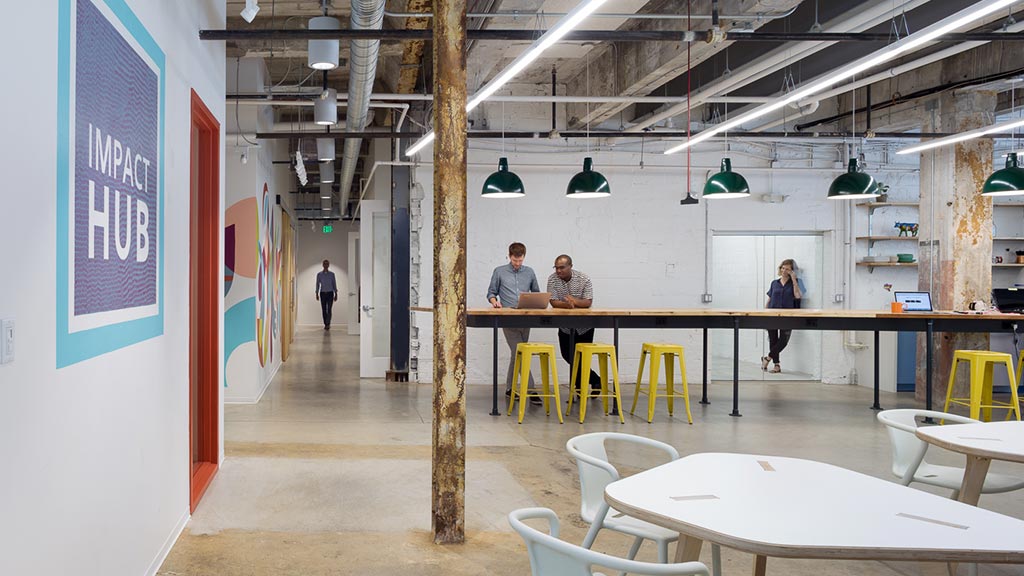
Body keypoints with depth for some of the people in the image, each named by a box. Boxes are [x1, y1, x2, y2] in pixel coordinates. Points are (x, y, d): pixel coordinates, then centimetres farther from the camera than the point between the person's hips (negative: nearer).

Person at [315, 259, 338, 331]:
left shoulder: (332, 274, 3)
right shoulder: (319, 274, 4)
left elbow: (334, 284, 5)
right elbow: (317, 284, 6)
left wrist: (336, 294, 1)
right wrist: (317, 294, -1)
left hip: (330, 293, -1)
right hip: (322, 293, 1)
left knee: (329, 309, -11)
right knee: (324, 310, 4)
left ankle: (328, 324, -18)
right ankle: (326, 324, 11)